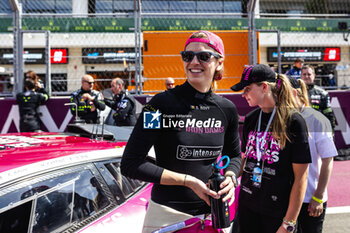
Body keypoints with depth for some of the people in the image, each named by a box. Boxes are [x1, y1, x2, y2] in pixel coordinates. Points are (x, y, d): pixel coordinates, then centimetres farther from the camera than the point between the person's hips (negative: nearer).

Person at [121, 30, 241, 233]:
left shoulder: (227, 109, 0)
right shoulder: (162, 104, -14)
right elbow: (130, 165, -16)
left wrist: (230, 178, -7)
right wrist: (189, 181, -18)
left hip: (212, 213, 4)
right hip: (167, 215, -4)